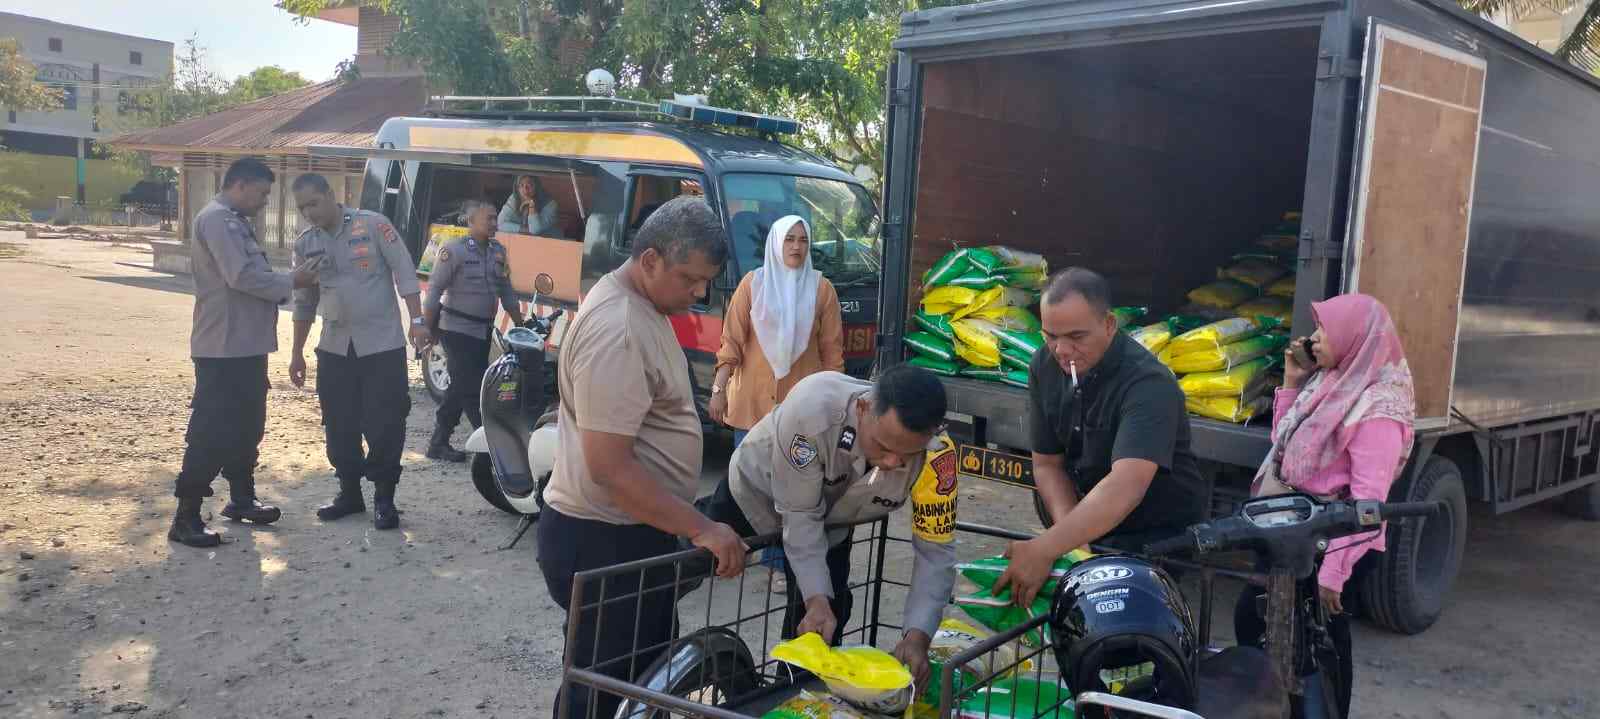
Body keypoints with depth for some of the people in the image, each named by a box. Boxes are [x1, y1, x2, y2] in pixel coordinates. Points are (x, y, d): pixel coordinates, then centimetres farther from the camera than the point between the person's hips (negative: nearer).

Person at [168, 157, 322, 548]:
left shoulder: (236, 222, 19)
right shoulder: (217, 219, -14)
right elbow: (241, 277, -23)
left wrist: (288, 282, 2)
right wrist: (291, 282, -12)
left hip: (247, 345, 10)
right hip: (223, 348, -10)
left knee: (247, 426, 19)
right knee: (211, 432, -7)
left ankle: (241, 498, 32)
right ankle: (186, 517, -1)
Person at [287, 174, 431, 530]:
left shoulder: (373, 225, -6)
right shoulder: (305, 244, 7)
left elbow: (404, 273, -8)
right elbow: (304, 303, 14)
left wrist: (417, 320, -16)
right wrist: (297, 354, 15)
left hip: (382, 344, -5)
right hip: (334, 348, 5)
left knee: (385, 423, -3)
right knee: (340, 425, 9)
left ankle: (384, 499, 7)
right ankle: (350, 492, 23)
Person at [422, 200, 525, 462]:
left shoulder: (498, 251, 9)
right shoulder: (454, 250, -11)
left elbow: (506, 291, 16)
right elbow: (434, 289, -10)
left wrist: (520, 324, 13)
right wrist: (428, 329, -12)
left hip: (484, 331, 7)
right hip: (457, 329, -7)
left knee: (461, 388, 12)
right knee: (471, 387, -7)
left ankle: (439, 443, 21)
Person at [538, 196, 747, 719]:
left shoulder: (642, 303, 7)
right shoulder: (615, 331, -25)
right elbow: (609, 466, -28)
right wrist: (700, 529, -25)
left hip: (631, 529, 10)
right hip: (602, 541, -10)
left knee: (650, 665, 21)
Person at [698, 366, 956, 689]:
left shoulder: (937, 458, -34)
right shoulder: (813, 407, -44)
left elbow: (936, 551, -26)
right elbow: (801, 514, -34)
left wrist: (918, 635, -37)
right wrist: (817, 600, -41)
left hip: (833, 518, 2)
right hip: (757, 487, -2)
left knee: (824, 629, 1)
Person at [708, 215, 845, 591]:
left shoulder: (821, 289, 0)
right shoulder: (753, 284, 0)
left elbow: (831, 351, 3)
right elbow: (731, 341, 0)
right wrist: (718, 389, -6)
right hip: (753, 400, 0)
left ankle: (780, 562, 9)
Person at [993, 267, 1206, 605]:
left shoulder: (1149, 384, -26)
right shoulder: (1045, 366, -5)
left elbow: (1125, 488, -40)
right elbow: (1047, 463, 0)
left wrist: (1042, 550, -46)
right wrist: (1071, 536, -18)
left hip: (1161, 536, -5)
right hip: (1089, 528, 6)